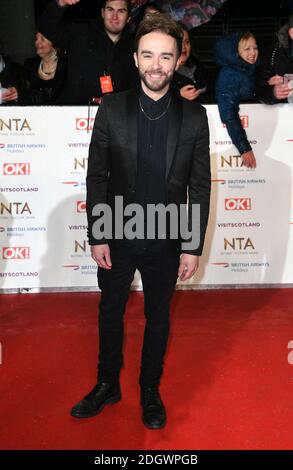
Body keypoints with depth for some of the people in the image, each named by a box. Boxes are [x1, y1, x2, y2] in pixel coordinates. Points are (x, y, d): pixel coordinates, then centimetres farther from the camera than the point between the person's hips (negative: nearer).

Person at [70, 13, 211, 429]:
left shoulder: (194, 116, -6)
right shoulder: (112, 109, -7)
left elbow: (200, 186, -4)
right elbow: (96, 176, -4)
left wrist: (193, 247, -5)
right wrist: (96, 237, -7)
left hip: (167, 240, 0)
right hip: (118, 237, 1)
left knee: (158, 317, 16)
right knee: (110, 313, 18)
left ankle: (150, 390, 40)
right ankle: (107, 386, 41)